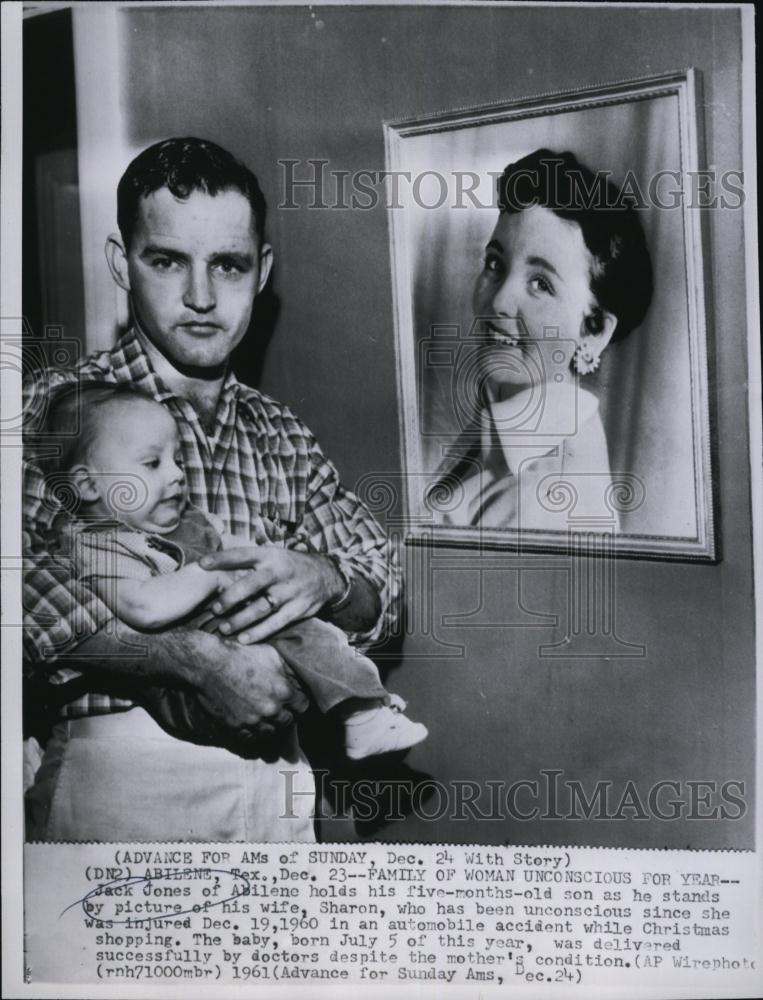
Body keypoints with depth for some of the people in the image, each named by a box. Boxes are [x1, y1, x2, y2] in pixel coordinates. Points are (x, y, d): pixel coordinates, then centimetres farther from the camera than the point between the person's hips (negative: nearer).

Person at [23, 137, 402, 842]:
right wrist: (196, 658, -25)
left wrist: (325, 578, -13)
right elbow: (25, 574, -21)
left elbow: (380, 594, 8)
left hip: (275, 773, 4)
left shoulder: (281, 434, 11)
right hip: (119, 772, -3)